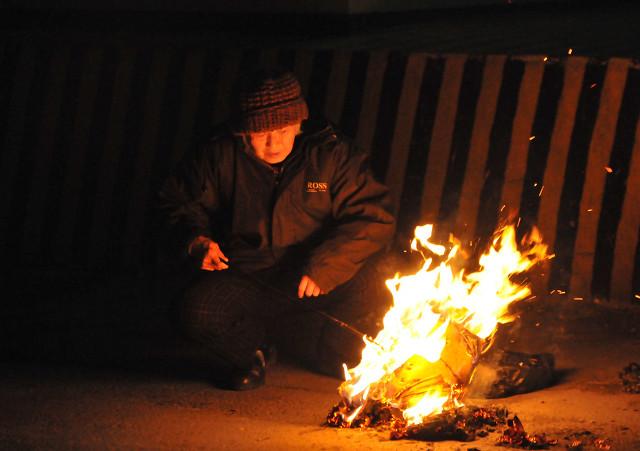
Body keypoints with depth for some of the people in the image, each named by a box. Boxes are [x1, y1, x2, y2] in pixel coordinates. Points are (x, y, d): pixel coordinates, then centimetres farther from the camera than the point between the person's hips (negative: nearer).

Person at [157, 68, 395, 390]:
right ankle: (255, 352, 0)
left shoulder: (332, 154, -5)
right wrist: (196, 241, -9)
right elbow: (179, 202, 14)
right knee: (198, 311, -31)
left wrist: (325, 267, -24)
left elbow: (373, 218, -10)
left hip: (320, 282, 0)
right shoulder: (221, 157, 0)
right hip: (248, 283, 1)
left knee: (371, 296, -31)